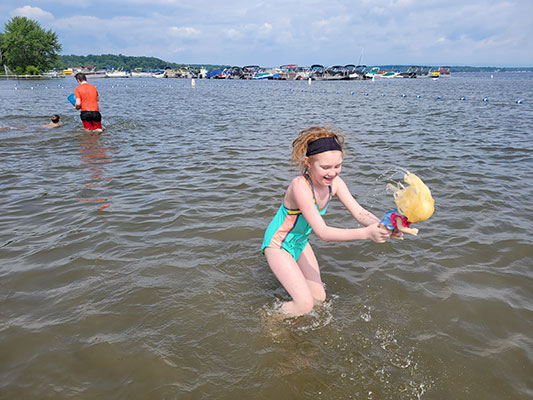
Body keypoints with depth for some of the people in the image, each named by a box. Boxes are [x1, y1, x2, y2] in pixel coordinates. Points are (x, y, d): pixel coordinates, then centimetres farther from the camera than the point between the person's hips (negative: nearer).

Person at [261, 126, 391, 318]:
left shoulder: (335, 183, -13)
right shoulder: (300, 186, -35)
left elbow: (360, 213, -17)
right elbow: (323, 232, -40)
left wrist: (383, 226, -39)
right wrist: (366, 233, -49)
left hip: (301, 241, 7)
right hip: (278, 244, -7)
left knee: (319, 297, 12)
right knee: (304, 305, -9)